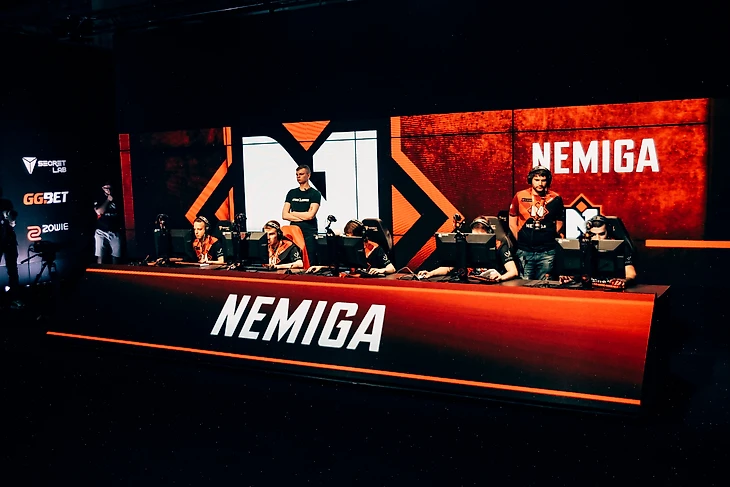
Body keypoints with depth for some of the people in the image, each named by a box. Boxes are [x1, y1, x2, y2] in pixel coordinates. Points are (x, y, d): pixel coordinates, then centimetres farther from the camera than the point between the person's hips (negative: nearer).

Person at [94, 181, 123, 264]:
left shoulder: (115, 200, 13)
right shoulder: (99, 200, 6)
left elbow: (120, 214, 18)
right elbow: (99, 211, -10)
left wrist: (120, 226, 7)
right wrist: (108, 200, -4)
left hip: (115, 232, 2)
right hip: (102, 232, -2)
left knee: (116, 256, -3)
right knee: (100, 255, -5)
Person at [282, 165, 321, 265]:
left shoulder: (315, 194, 1)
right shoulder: (291, 193, 14)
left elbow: (310, 215, -11)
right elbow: (284, 215, 6)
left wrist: (293, 213, 2)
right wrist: (303, 217, -4)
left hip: (309, 234, -4)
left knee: (309, 263, -7)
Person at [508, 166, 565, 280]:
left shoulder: (555, 199, 1)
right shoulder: (520, 196, 1)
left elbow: (559, 224, 11)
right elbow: (512, 223, 7)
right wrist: (520, 241, 4)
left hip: (547, 252, 0)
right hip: (524, 252, 0)